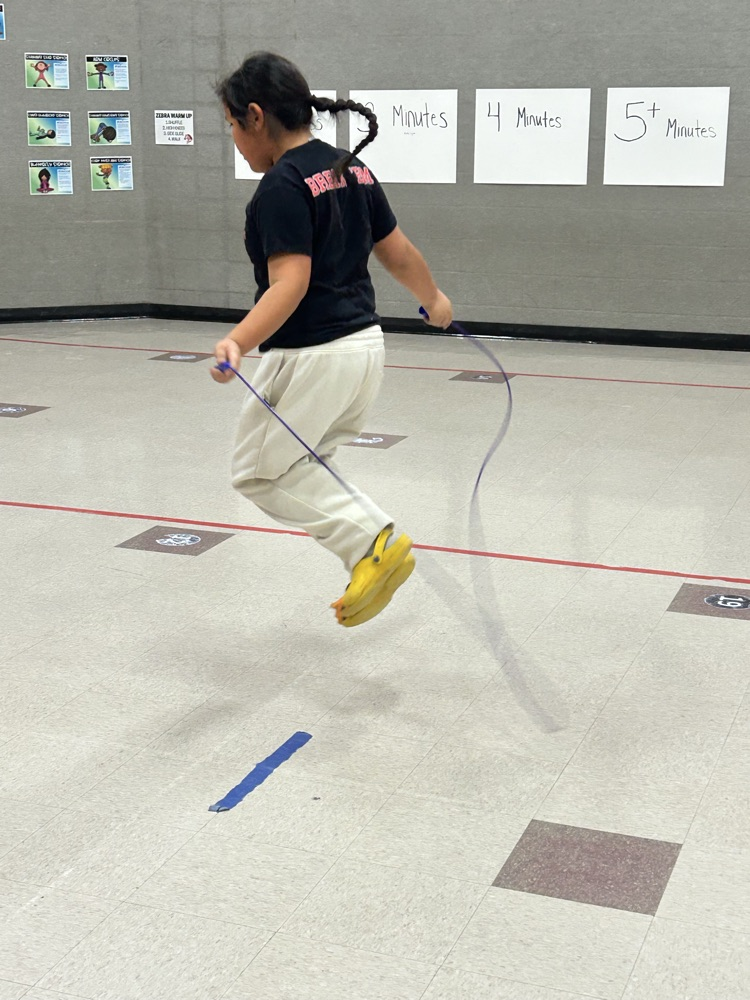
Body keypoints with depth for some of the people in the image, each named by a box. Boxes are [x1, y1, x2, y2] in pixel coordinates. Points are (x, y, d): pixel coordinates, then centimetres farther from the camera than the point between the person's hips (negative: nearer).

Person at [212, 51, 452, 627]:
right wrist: (435, 299, 32)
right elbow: (399, 253, 15)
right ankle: (375, 556, 14)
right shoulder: (351, 169, 9)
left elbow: (290, 283, -25)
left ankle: (374, 542, -2)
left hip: (312, 357, -9)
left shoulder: (283, 185, -16)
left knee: (260, 473, 5)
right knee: (302, 470, 20)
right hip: (366, 343, 9)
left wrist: (238, 342, -36)